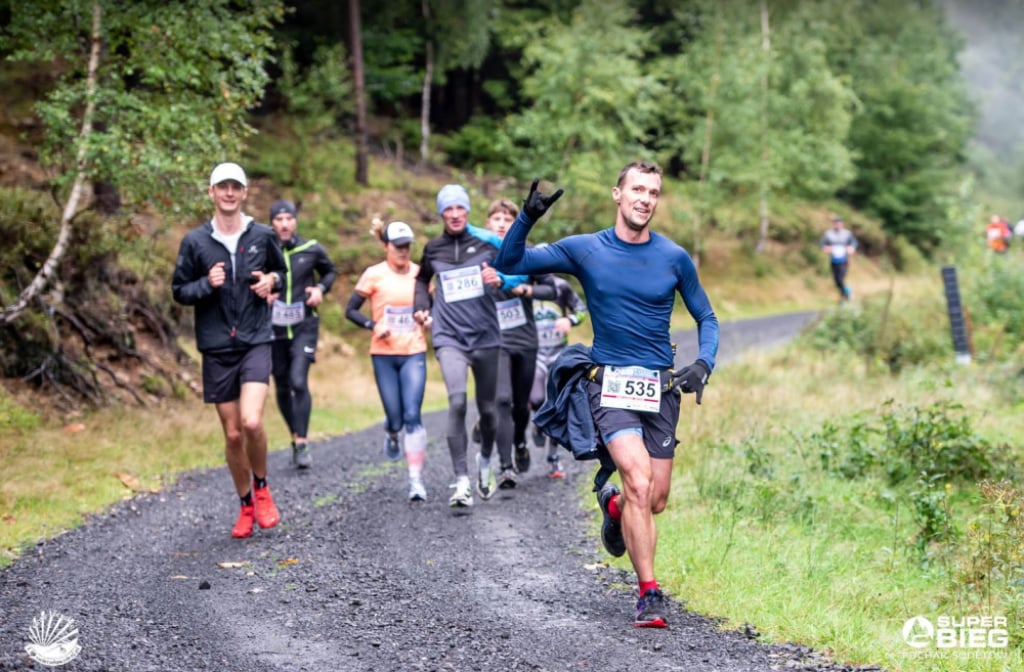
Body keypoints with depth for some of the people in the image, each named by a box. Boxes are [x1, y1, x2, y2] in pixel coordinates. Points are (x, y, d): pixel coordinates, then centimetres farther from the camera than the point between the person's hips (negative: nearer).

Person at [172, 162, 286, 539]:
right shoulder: (195, 241, 0)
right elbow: (179, 291, 5)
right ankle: (246, 506, 23)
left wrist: (272, 280, -4)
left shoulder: (263, 236, 3)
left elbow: (282, 272, 19)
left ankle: (262, 490, 7)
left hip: (256, 342, -1)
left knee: (252, 422, -19)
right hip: (217, 348, 1)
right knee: (232, 434, 5)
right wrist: (207, 284, -15)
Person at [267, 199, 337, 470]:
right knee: (282, 388, 9)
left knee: (299, 382, -16)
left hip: (304, 327, -1)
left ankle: (302, 442, -11)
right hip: (273, 328, 1)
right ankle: (296, 437, 27)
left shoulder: (311, 249, -1)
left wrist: (321, 288, -1)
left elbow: (330, 271, 17)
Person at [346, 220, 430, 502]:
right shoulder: (374, 275, -3)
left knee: (413, 415, -12)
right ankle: (391, 430, 42)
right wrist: (373, 325, -15)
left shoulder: (420, 273, 4)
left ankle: (416, 479, -10)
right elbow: (351, 310, 1)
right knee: (396, 417, 2)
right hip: (384, 354, 0)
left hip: (414, 353, 1)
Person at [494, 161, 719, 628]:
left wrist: (703, 364, -6)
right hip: (610, 383, -2)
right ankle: (649, 595, -15)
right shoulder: (585, 250, -1)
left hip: (661, 388, 3)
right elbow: (508, 264, 0)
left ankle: (614, 505, 42)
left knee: (656, 501, 5)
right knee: (638, 480, -22)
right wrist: (527, 218, -16)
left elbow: (706, 318, 12)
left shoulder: (675, 258, 2)